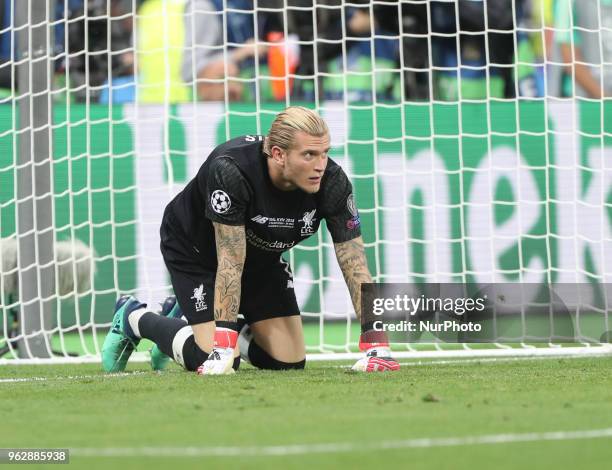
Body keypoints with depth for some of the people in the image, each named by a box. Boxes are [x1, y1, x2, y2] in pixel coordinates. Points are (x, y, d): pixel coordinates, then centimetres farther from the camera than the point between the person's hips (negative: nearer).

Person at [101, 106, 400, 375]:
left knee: (290, 362, -2)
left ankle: (202, 325, 23)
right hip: (193, 248, -5)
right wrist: (223, 345, -37)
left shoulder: (332, 182, -28)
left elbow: (354, 266, -23)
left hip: (262, 254, 5)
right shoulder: (230, 171, -40)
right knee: (216, 362, -15)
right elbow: (230, 262, -36)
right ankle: (135, 319, 13)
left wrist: (375, 343, -30)